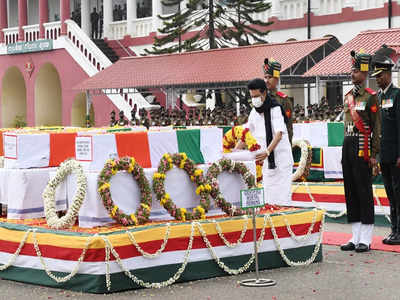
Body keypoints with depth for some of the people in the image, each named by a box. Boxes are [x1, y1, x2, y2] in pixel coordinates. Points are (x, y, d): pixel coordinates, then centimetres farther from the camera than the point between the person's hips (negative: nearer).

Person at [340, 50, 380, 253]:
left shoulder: (370, 97, -7)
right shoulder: (348, 96, 15)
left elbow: (376, 127, -9)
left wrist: (374, 154, -13)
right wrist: (345, 152, 18)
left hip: (362, 146, -8)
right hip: (347, 145, 8)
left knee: (364, 190, -4)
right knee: (350, 191, 9)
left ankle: (365, 239, 1)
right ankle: (355, 237, 15)